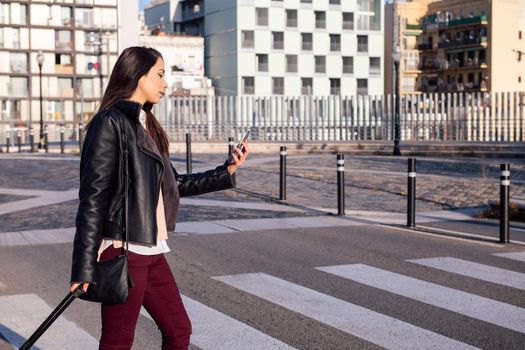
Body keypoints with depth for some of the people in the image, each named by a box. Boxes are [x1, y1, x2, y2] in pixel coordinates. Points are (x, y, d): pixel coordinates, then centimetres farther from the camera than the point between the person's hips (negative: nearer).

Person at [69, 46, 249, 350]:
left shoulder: (146, 125, 14)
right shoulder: (111, 122, -11)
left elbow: (175, 184, 20)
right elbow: (92, 198, -15)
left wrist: (227, 171, 16)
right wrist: (84, 268, -17)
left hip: (152, 251, 9)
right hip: (123, 251, -9)